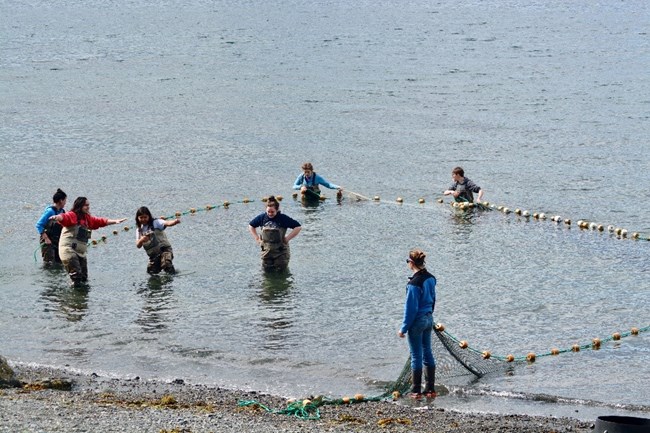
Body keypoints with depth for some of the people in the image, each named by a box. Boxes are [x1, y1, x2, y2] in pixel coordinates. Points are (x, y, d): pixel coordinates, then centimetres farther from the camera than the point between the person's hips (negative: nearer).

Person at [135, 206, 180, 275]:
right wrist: (141, 240, -18)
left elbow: (167, 223, -25)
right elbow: (138, 246, 6)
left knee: (166, 264, -29)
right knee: (151, 271, 3)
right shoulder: (139, 230, 9)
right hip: (153, 255, 6)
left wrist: (175, 221, -48)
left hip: (164, 249, -6)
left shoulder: (155, 223, -7)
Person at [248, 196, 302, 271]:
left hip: (280, 250, -3)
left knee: (281, 270, 4)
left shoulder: (283, 218, -13)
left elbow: (298, 227, -12)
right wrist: (256, 238, 4)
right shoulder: (262, 217, -2)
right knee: (267, 269, 10)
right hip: (266, 250, 3)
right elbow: (251, 226, 15)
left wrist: (287, 238, -14)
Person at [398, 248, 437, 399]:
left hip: (417, 321, -8)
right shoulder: (430, 278, 2)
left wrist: (404, 328, -11)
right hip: (429, 319, 8)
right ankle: (431, 389, 19)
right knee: (428, 353, 15)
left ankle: (416, 391, 9)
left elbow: (411, 308, -19)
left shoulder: (414, 283, -22)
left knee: (416, 356, 2)